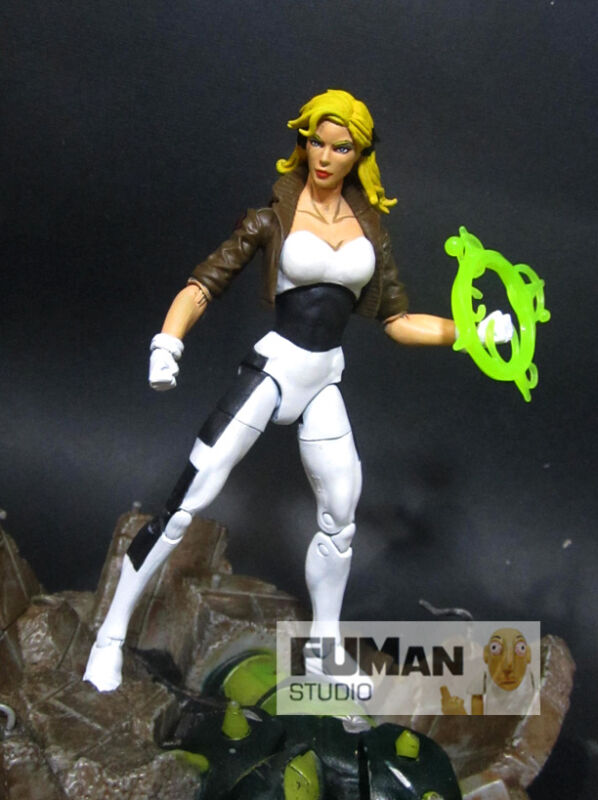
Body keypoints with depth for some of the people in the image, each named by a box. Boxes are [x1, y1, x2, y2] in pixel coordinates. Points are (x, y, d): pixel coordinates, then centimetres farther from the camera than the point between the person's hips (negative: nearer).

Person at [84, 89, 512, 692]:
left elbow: (395, 320, 10)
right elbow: (205, 284, -8)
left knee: (340, 521, 12)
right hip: (272, 367, -5)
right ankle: (110, 637, 9)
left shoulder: (368, 225, 8)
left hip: (323, 384, 5)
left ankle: (322, 654, 32)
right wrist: (167, 342, -24)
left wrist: (467, 331, 0)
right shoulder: (272, 218, -4)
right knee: (182, 507, -7)